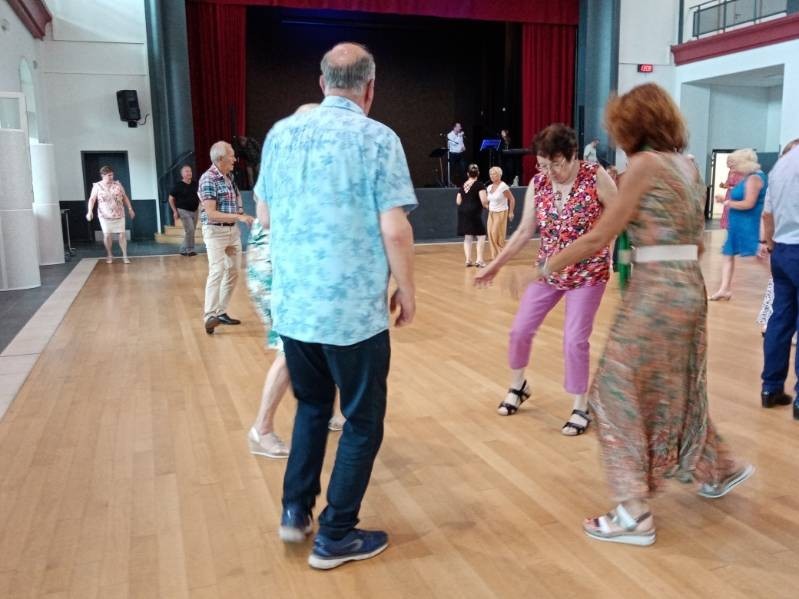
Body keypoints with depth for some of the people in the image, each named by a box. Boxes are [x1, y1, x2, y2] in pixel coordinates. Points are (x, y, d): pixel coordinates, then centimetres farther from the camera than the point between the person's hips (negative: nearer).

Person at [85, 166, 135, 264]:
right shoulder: (97, 186, -2)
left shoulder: (117, 184, 4)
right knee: (107, 235, 3)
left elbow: (125, 197, 10)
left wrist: (130, 209, 6)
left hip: (119, 215, 1)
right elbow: (92, 199, -5)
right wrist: (90, 211, -18)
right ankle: (109, 255, 19)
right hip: (105, 215, -1)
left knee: (122, 234, -2)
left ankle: (125, 256, 4)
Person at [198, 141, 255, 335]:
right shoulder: (208, 179, -15)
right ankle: (210, 316, -18)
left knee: (233, 272, 9)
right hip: (216, 231, -8)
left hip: (233, 230, 8)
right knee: (217, 271, -17)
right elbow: (211, 213, -21)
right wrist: (239, 217, -25)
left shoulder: (229, 177, 9)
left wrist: (242, 218, 3)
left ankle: (221, 312, 18)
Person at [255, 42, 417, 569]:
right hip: (354, 308, -5)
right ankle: (336, 536, 20)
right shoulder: (378, 139, -10)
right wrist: (407, 291, -1)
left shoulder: (281, 133, 5)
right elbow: (394, 230, -15)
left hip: (292, 305, 6)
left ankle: (295, 511, 28)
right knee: (363, 421, 11)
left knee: (312, 405, 25)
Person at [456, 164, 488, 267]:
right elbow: (484, 201, -15)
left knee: (467, 237, 11)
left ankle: (468, 260, 11)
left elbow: (458, 201, 12)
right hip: (474, 212, -6)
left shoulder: (463, 185, 10)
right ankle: (480, 260, -5)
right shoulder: (479, 185, -7)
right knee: (481, 236, 1)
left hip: (463, 212, 6)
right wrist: (486, 205, 6)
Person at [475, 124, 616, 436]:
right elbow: (524, 231, 2)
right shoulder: (537, 184, -3)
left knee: (575, 339, -6)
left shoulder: (595, 176, -14)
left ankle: (580, 408, 13)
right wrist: (495, 265, 1)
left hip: (588, 272, -4)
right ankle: (517, 385, 33)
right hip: (547, 271, 4)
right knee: (520, 329, 5)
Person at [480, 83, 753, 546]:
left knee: (622, 393, -1)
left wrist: (549, 266, -3)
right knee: (675, 388, 23)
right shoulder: (688, 166, 12)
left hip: (657, 291, -9)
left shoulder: (645, 163, -12)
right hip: (689, 287, 9)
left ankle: (635, 514, 4)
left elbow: (600, 237, -12)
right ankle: (718, 470, 42)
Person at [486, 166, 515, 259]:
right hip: (491, 213, 7)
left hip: (501, 213, -6)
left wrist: (511, 212, -10)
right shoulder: (489, 187, 6)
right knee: (491, 233, 2)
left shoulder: (503, 186, -13)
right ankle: (495, 255, 11)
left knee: (497, 234, -8)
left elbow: (512, 199, -10)